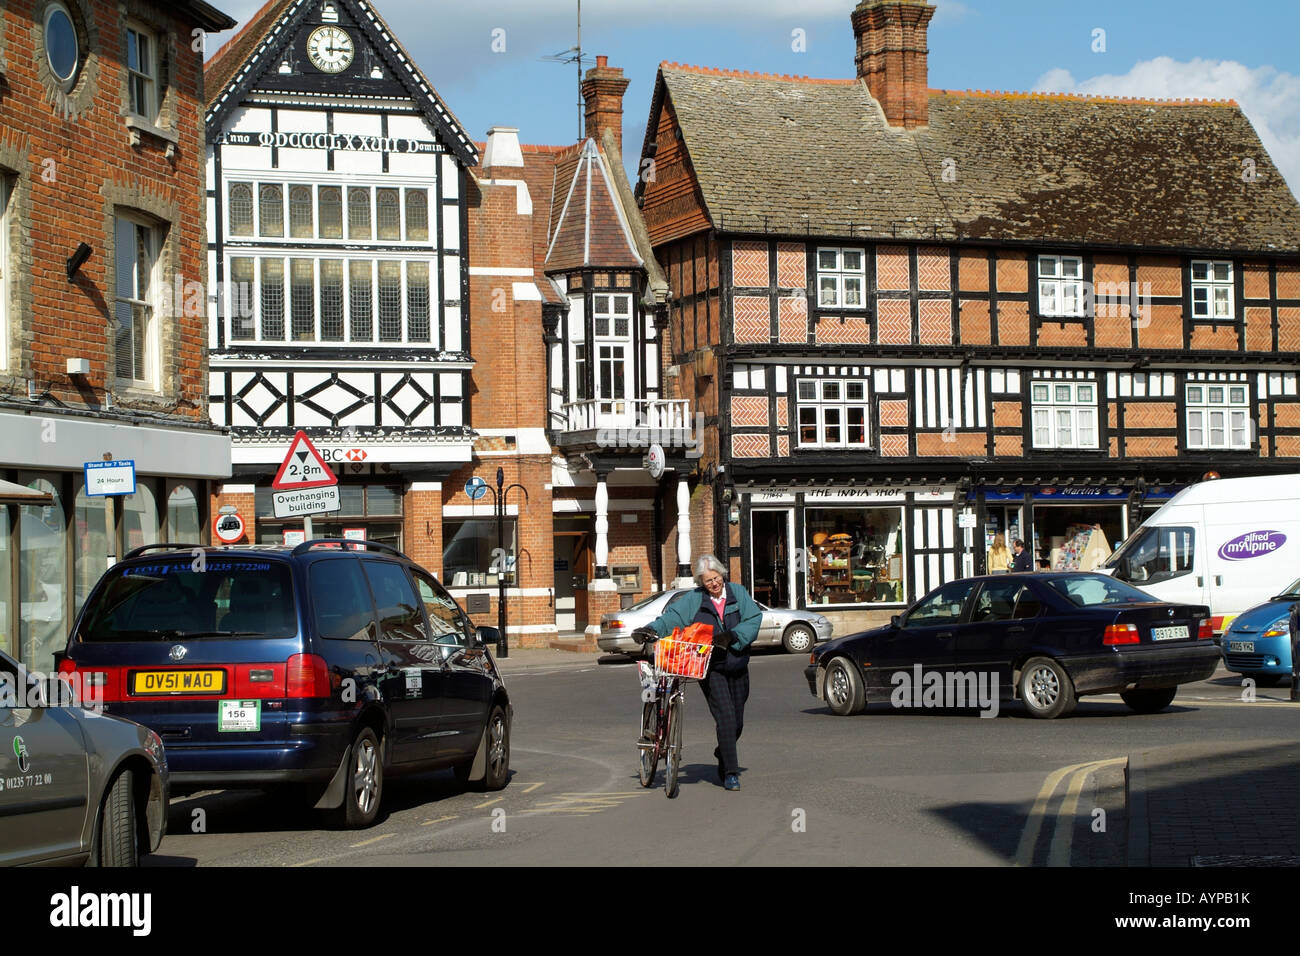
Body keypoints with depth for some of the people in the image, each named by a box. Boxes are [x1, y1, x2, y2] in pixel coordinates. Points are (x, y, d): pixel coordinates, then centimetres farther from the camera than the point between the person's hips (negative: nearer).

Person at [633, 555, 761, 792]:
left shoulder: (738, 593, 5)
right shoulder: (694, 600, 2)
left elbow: (754, 619, -4)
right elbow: (672, 617, -4)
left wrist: (732, 635, -19)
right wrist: (651, 629, -23)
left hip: (737, 667, 3)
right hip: (710, 669, -3)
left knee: (737, 723, 9)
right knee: (725, 717, -15)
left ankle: (722, 756, 37)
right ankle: (730, 773, -10)